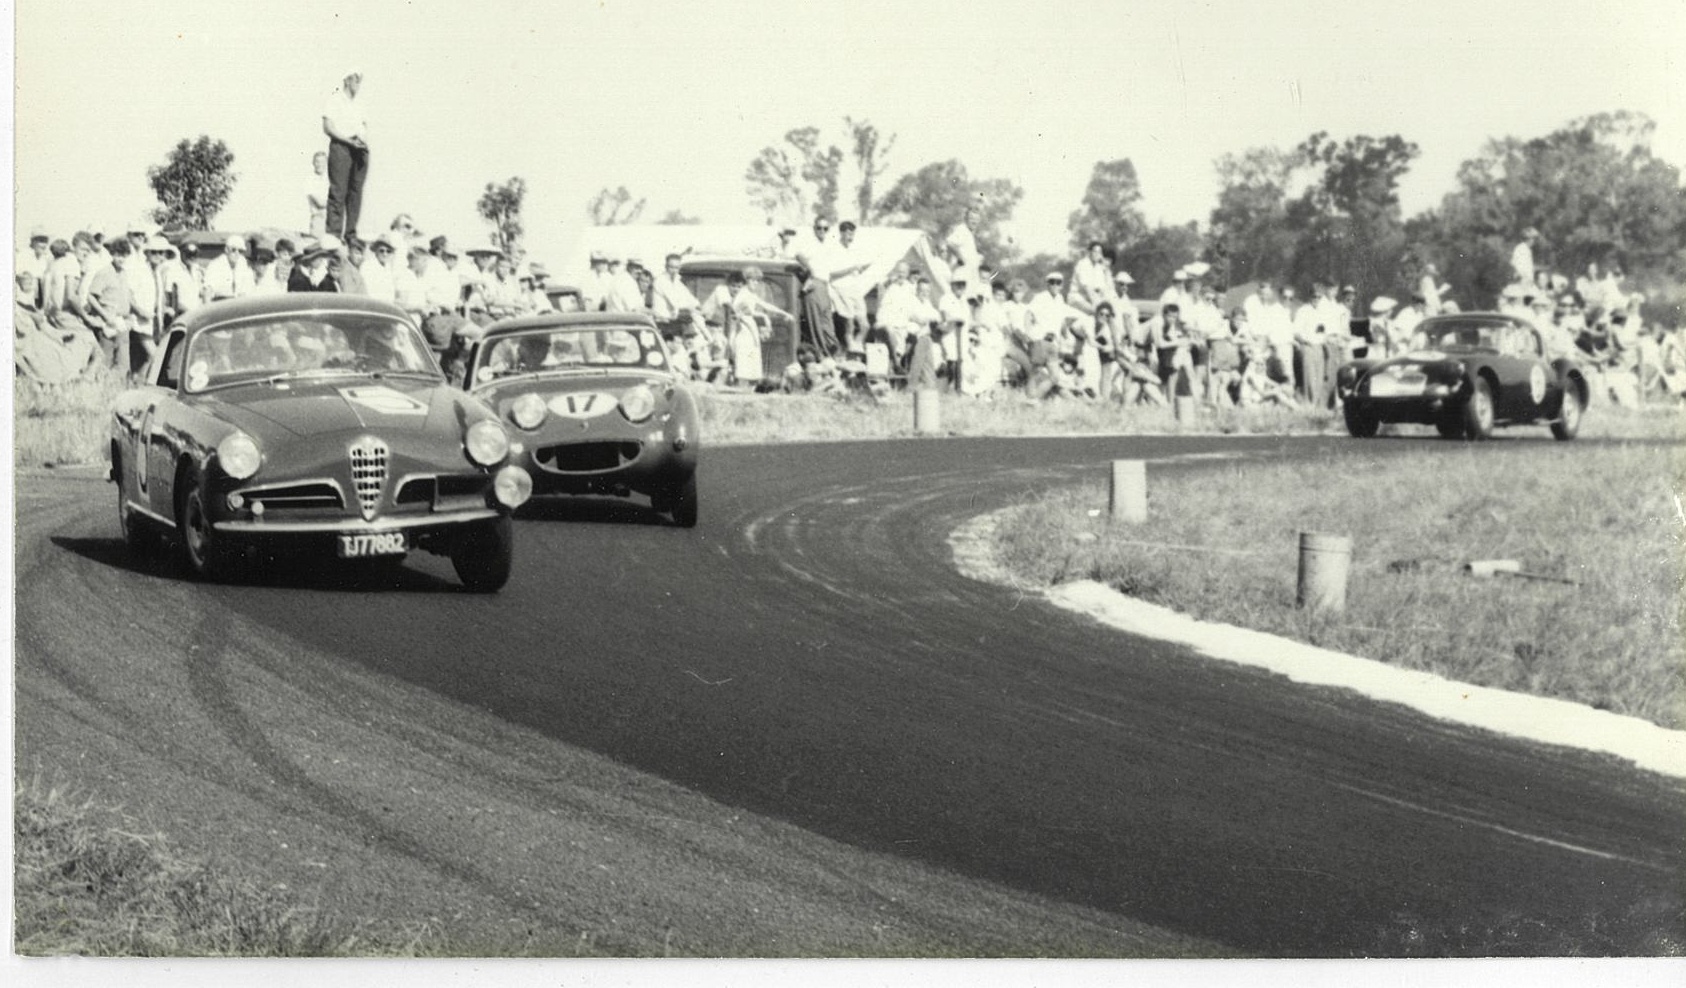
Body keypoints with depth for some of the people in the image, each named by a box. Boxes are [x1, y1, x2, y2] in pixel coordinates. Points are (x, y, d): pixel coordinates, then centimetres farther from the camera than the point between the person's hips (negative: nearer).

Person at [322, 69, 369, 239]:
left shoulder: (359, 104, 20)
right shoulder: (335, 100, 0)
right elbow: (328, 127, -8)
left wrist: (364, 140, -1)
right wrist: (350, 141, -15)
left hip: (359, 149, 6)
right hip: (340, 147, -6)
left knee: (356, 193, 4)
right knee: (338, 192, -11)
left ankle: (351, 234, 7)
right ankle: (333, 233, -12)